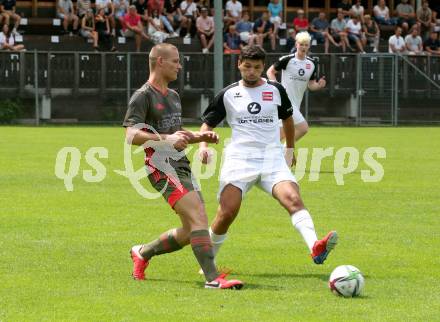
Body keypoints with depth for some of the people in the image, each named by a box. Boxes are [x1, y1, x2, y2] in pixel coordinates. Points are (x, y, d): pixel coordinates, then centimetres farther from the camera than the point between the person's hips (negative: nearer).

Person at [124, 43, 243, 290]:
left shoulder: (174, 96, 21)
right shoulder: (143, 96, -7)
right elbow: (131, 135, -17)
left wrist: (201, 137, 15)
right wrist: (166, 139, -28)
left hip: (182, 165, 9)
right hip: (162, 166, -9)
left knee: (190, 232, 7)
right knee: (198, 218, -21)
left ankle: (143, 253, 28)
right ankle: (213, 278, -24)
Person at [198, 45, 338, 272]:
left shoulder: (275, 90, 11)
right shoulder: (228, 94, 8)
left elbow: (288, 119, 28)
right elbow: (207, 124, 13)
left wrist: (290, 149, 34)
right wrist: (203, 145, -7)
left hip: (273, 159, 1)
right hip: (239, 160, -1)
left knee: (293, 199, -25)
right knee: (227, 213, -14)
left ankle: (315, 247, -44)